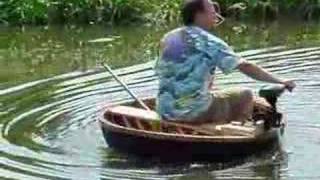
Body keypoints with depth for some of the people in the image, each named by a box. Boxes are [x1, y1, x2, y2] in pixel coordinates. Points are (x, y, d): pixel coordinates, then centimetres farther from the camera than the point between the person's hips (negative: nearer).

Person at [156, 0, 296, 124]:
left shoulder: (168, 38, 7)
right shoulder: (209, 42, -11)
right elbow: (246, 67, -15)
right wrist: (280, 82, -13)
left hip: (164, 112, 7)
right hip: (194, 112, -7)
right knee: (246, 95, 7)